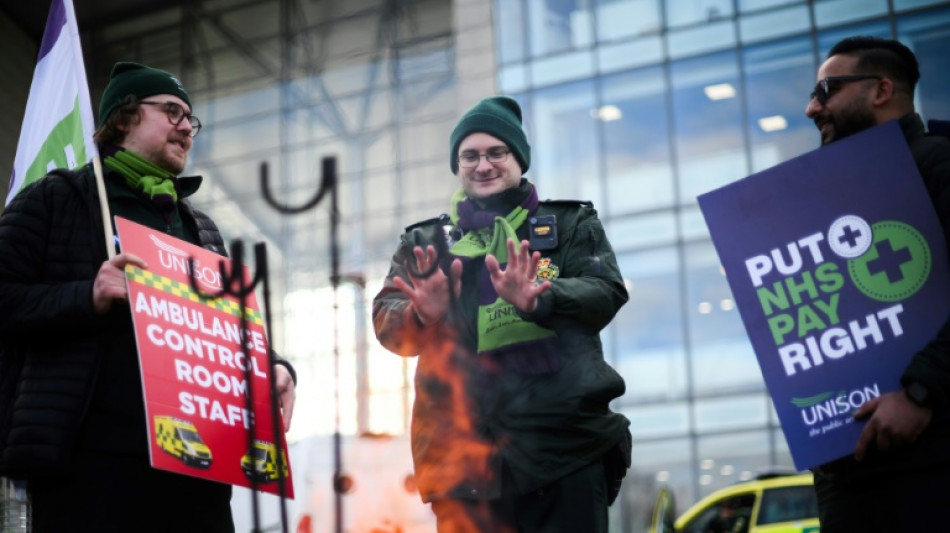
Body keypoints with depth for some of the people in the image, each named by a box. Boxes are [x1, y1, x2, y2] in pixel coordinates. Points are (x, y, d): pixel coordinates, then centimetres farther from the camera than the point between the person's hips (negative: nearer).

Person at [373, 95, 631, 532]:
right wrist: (423, 316, -19)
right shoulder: (425, 242, 17)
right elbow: (386, 321, 5)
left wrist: (537, 300, -24)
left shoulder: (571, 225, 12)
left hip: (564, 443, -1)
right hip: (464, 449, 1)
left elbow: (605, 294, -3)